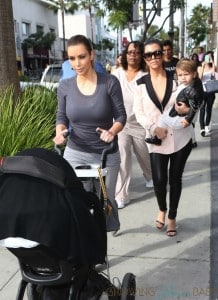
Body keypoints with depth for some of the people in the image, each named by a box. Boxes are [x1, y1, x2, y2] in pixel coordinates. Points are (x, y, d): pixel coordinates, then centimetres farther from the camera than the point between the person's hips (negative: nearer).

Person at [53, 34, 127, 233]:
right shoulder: (65, 86, -3)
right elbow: (61, 118, 5)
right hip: (75, 154, 2)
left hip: (106, 154, -1)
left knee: (106, 201, 12)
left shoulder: (110, 82, -11)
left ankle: (113, 227, 44)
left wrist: (112, 132, -28)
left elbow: (121, 116, -7)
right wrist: (60, 132, -17)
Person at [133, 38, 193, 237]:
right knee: (159, 179, -7)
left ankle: (172, 217, 29)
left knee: (175, 178, 8)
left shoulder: (176, 78, 0)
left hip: (181, 137, 1)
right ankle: (162, 210, 27)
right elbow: (138, 112, -2)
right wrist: (154, 128, -17)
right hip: (157, 140, 0)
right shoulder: (141, 84, 0)